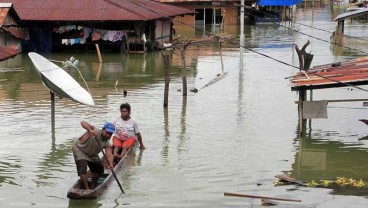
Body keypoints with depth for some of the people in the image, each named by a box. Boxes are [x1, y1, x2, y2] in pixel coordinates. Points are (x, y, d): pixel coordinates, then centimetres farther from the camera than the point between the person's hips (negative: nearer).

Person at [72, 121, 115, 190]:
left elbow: (109, 154, -28)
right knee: (83, 168, -22)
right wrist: (90, 130, -65)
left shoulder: (107, 144, -16)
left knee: (99, 169, 9)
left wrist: (110, 163, -51)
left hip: (92, 154, 7)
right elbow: (83, 122, -44)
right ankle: (87, 188, -19)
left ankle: (92, 186, 25)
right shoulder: (95, 131, -31)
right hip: (80, 149, -7)